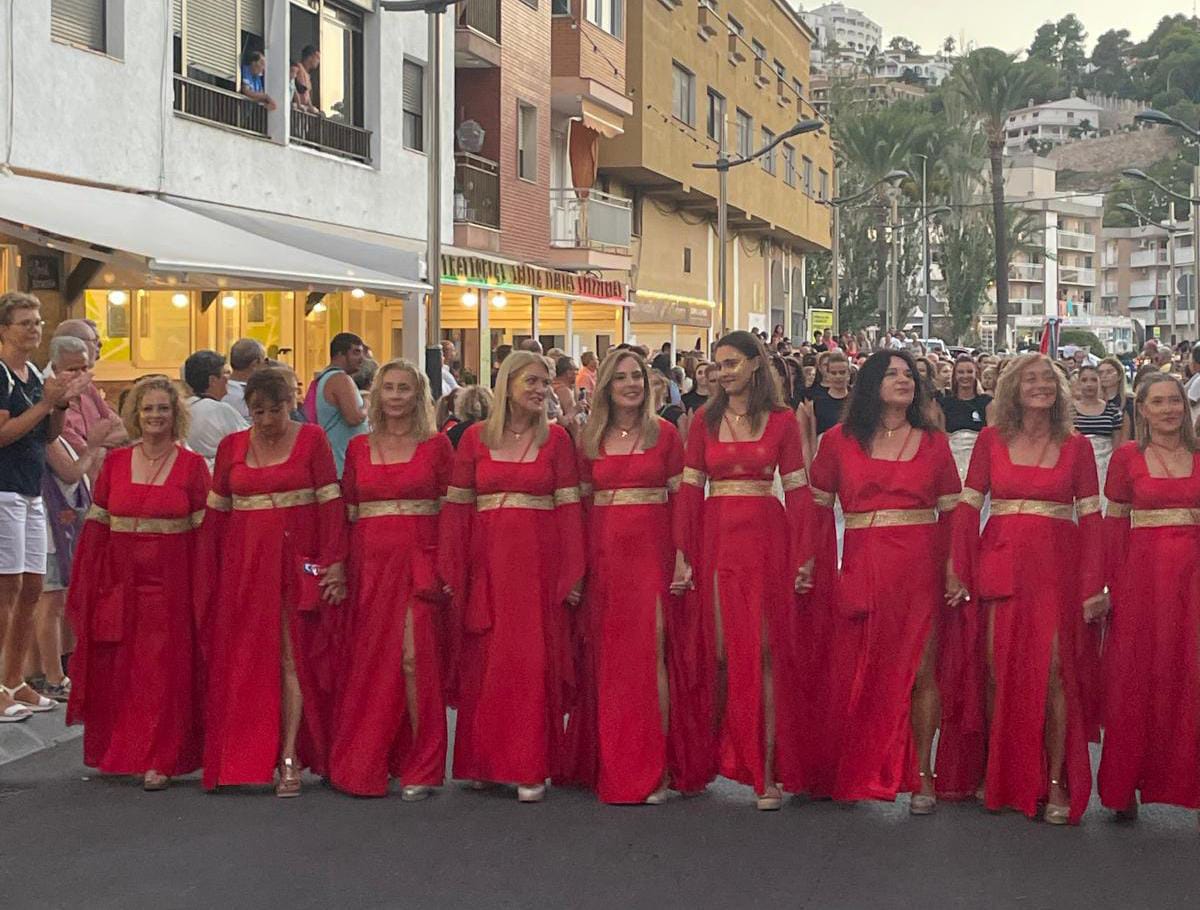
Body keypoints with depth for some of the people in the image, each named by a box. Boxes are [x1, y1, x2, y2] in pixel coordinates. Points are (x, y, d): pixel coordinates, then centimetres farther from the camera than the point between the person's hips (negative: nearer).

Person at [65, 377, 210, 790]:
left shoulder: (192, 465, 0)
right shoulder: (115, 463, 7)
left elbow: (204, 530, -2)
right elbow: (96, 525, 8)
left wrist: (202, 589, -9)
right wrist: (87, 584, 2)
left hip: (171, 581, -3)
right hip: (120, 580, 3)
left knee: (164, 670, -2)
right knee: (117, 669, 8)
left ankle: (160, 760, 4)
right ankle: (119, 752, 22)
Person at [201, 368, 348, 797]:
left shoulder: (311, 439, 0)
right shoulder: (231, 446, 10)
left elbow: (331, 502, -3)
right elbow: (215, 512, 13)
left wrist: (334, 561, -10)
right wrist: (207, 575, 9)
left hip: (297, 560, -3)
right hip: (244, 562, 3)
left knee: (293, 656, -5)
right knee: (244, 660, 4)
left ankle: (288, 757, -3)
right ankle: (246, 758, 12)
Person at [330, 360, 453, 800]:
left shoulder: (436, 445, 3)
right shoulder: (358, 447, 11)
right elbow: (346, 512, 12)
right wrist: (339, 568, 3)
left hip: (418, 561, -3)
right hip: (368, 562, 3)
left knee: (415, 658, -7)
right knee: (367, 662, 5)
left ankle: (418, 768, 1)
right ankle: (365, 764, 15)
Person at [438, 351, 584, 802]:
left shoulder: (556, 438, 4)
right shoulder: (475, 438, 5)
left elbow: (569, 507, 0)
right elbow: (456, 506, 3)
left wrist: (572, 574, -6)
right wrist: (450, 573, -3)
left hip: (538, 562, -1)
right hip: (485, 561, 1)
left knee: (532, 661, -2)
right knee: (483, 661, 7)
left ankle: (529, 769, 6)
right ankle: (485, 761, 20)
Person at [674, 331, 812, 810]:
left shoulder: (781, 420, 3)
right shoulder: (705, 420, 8)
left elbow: (797, 490, 2)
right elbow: (689, 488, 4)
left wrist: (802, 557, -5)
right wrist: (683, 555, -3)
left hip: (765, 539, -2)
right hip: (714, 538, 2)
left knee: (763, 651, -3)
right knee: (719, 649, 4)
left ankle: (767, 769, -1)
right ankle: (722, 750, 17)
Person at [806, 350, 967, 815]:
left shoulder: (933, 442, 8)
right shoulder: (839, 441, 5)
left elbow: (951, 511, 7)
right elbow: (819, 509, 6)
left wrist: (954, 569, -4)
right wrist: (822, 569, -1)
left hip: (920, 567, 0)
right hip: (861, 568, 0)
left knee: (921, 671, -1)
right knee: (858, 673, 4)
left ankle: (921, 775, 8)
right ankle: (857, 774, 17)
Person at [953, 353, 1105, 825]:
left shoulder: (1076, 446, 5)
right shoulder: (991, 440, 5)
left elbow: (1091, 518, 3)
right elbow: (967, 507, 2)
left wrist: (1094, 586, -5)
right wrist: (959, 572, -7)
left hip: (1057, 566, 0)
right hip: (1000, 564, 1)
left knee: (1054, 672, -7)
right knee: (999, 671, 2)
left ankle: (1056, 783, 1)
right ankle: (999, 776, 16)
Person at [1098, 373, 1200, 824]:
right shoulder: (1127, 457, 3)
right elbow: (1113, 524, 2)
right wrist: (1113, 584, -3)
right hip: (1143, 574, -1)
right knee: (1135, 682, 3)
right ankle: (1124, 788, 12)